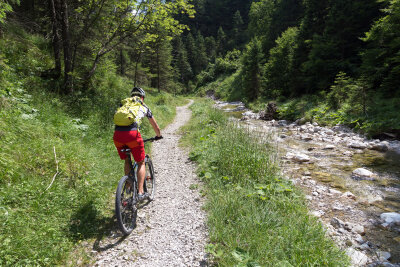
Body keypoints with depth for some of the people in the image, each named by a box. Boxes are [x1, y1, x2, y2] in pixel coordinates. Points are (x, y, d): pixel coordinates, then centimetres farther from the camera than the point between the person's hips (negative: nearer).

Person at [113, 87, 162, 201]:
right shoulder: (144, 107, 22)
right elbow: (155, 126, 31)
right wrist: (159, 136, 51)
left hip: (117, 135, 4)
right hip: (132, 133, -3)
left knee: (127, 161, 25)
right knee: (141, 163, 14)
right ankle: (140, 193, 9)